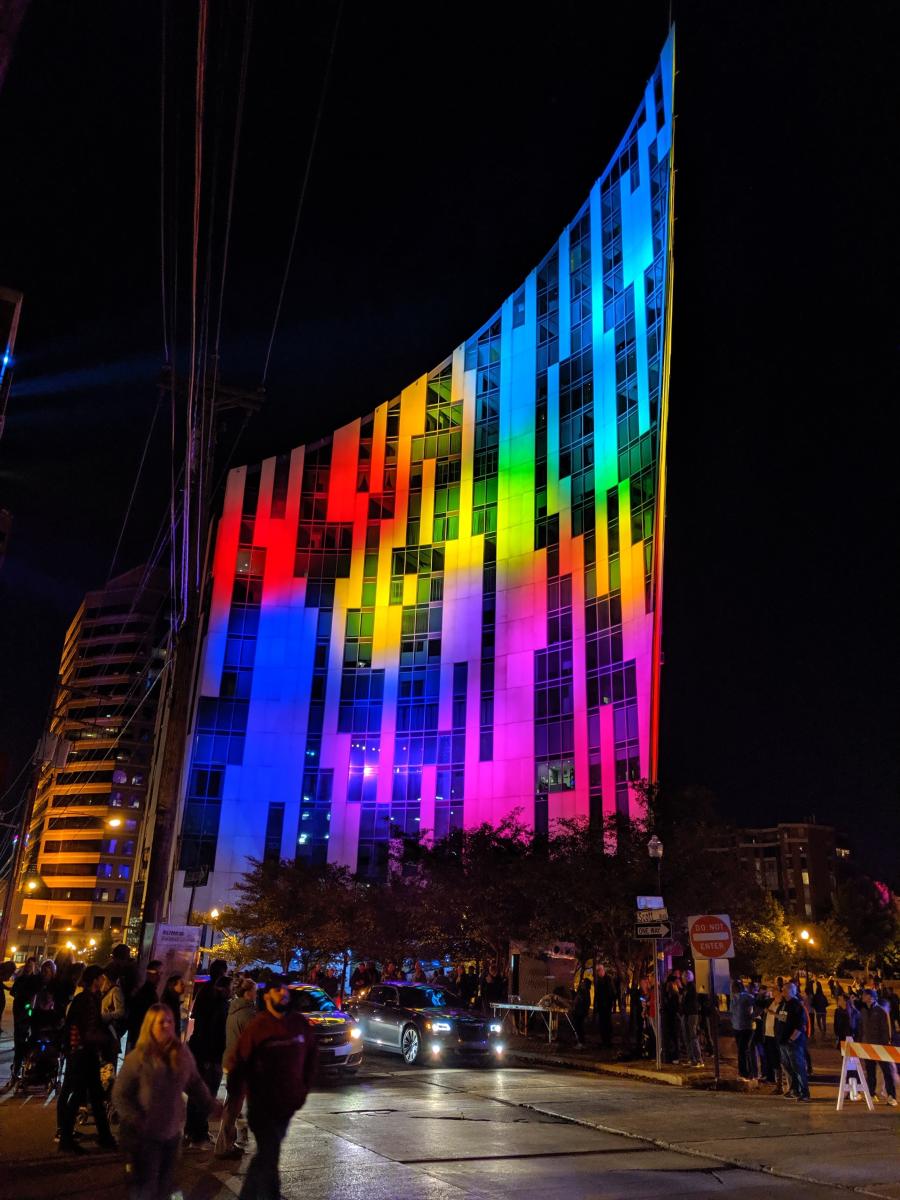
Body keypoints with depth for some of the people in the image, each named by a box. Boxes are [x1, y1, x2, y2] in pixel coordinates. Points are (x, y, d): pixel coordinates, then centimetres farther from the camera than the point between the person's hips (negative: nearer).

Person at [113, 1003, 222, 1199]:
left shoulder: (182, 1054, -2)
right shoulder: (137, 1058, -16)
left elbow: (194, 1084, 7)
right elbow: (120, 1094, -12)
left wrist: (210, 1104, -5)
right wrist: (136, 1120, -22)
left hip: (171, 1131, 5)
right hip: (144, 1134, -4)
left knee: (165, 1183, 17)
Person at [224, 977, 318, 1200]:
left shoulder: (300, 1023, -3)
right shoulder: (257, 1026, -15)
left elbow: (310, 1056, 9)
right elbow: (236, 1061, -9)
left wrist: (303, 1088, 8)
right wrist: (234, 1094, -4)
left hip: (288, 1103, 5)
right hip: (262, 1104, -5)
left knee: (268, 1152, 20)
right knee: (269, 1154, -4)